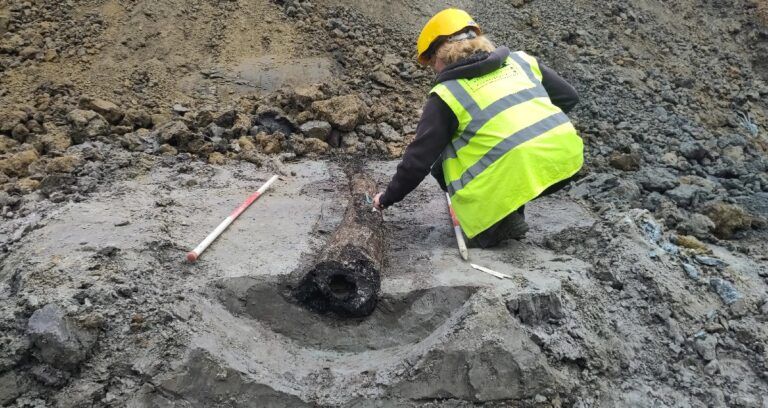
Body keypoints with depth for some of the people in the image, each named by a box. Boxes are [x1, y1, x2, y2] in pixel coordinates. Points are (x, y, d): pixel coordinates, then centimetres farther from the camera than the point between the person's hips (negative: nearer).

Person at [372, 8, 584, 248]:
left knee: (444, 166, 16)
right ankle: (510, 213, 27)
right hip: (567, 159, 6)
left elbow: (418, 159, 4)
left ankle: (496, 224, 6)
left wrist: (388, 198, 19)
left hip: (521, 177, -6)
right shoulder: (520, 60, 16)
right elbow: (569, 97, 21)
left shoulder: (447, 93, 2)